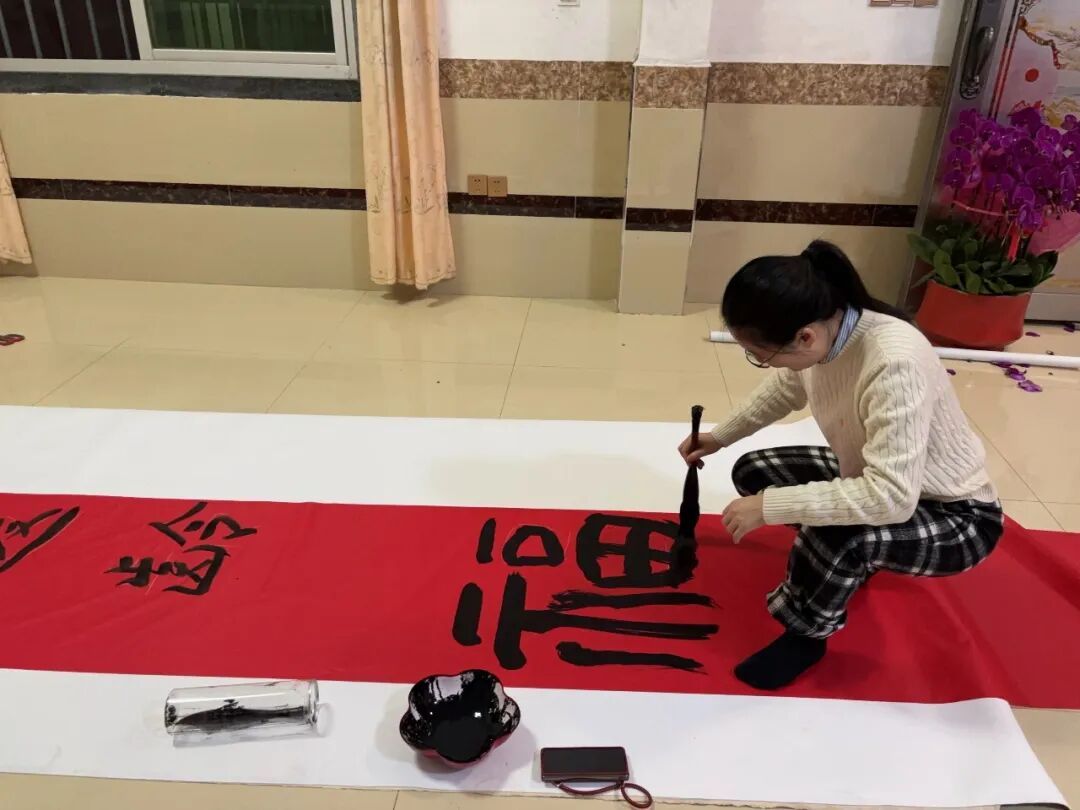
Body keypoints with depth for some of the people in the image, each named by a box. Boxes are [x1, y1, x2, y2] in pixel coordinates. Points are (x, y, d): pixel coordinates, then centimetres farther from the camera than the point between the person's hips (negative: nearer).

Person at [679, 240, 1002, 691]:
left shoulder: (895, 364, -39)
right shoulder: (820, 331, -15)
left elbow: (891, 497, -43)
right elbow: (785, 390, 9)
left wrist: (770, 507, -37)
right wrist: (719, 436, 10)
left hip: (955, 517, -8)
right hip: (877, 480, 8)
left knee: (836, 536, -36)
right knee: (752, 473, 4)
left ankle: (806, 635, -4)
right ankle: (851, 565, 21)